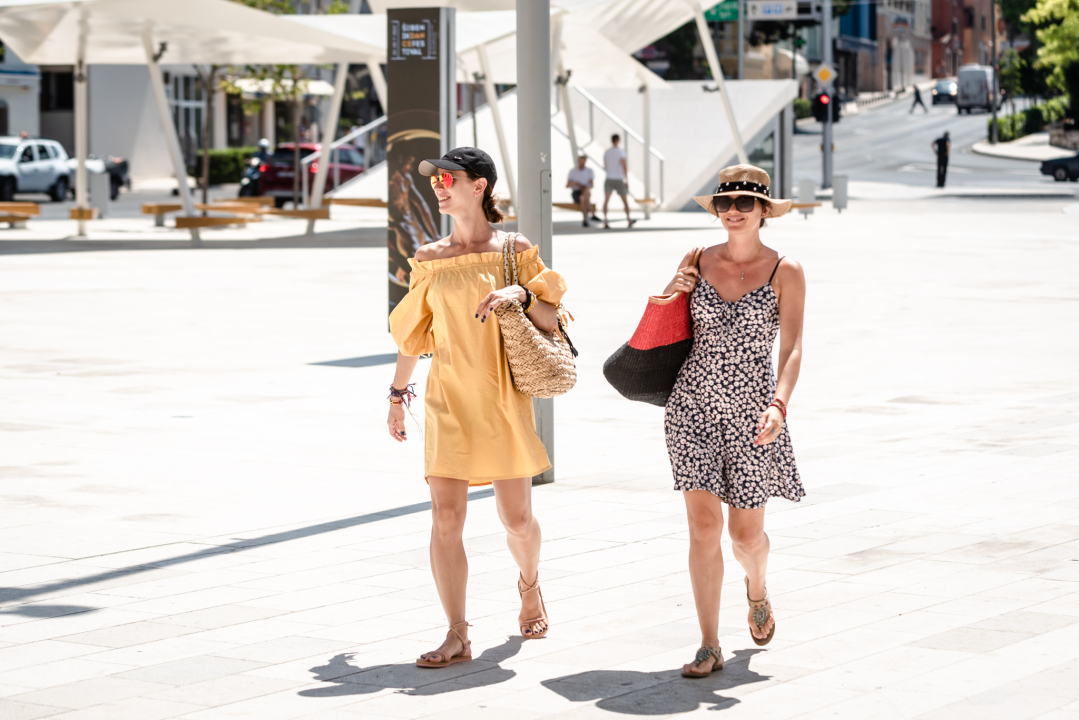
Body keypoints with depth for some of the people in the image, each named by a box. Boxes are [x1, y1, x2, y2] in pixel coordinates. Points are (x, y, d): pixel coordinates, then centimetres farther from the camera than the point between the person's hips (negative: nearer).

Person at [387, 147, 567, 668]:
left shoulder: (515, 250, 1)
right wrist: (398, 395, 20)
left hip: (503, 399, -1)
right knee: (446, 518, -8)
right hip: (449, 400, 1)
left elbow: (551, 321, 1)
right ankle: (457, 637, -3)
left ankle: (529, 583, 36)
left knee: (516, 517, 3)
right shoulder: (429, 259, 7)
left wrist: (521, 295, -17)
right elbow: (412, 330, 16)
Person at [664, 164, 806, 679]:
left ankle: (757, 588, 43)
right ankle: (709, 645, 0)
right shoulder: (698, 262, 5)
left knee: (746, 532, 7)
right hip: (694, 404, 2)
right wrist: (673, 291, -3)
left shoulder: (785, 273, -4)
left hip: (751, 410, -1)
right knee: (703, 524, -7)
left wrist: (779, 405, -28)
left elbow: (792, 348, -12)